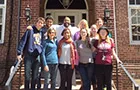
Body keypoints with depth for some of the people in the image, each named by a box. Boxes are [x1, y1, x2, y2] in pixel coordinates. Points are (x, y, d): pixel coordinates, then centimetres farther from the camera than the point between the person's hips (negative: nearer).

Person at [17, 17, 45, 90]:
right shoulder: (30, 30, 0)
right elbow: (23, 41, -5)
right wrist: (19, 53, -11)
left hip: (37, 57, 4)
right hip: (28, 56, -4)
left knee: (35, 76, 8)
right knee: (27, 75, 0)